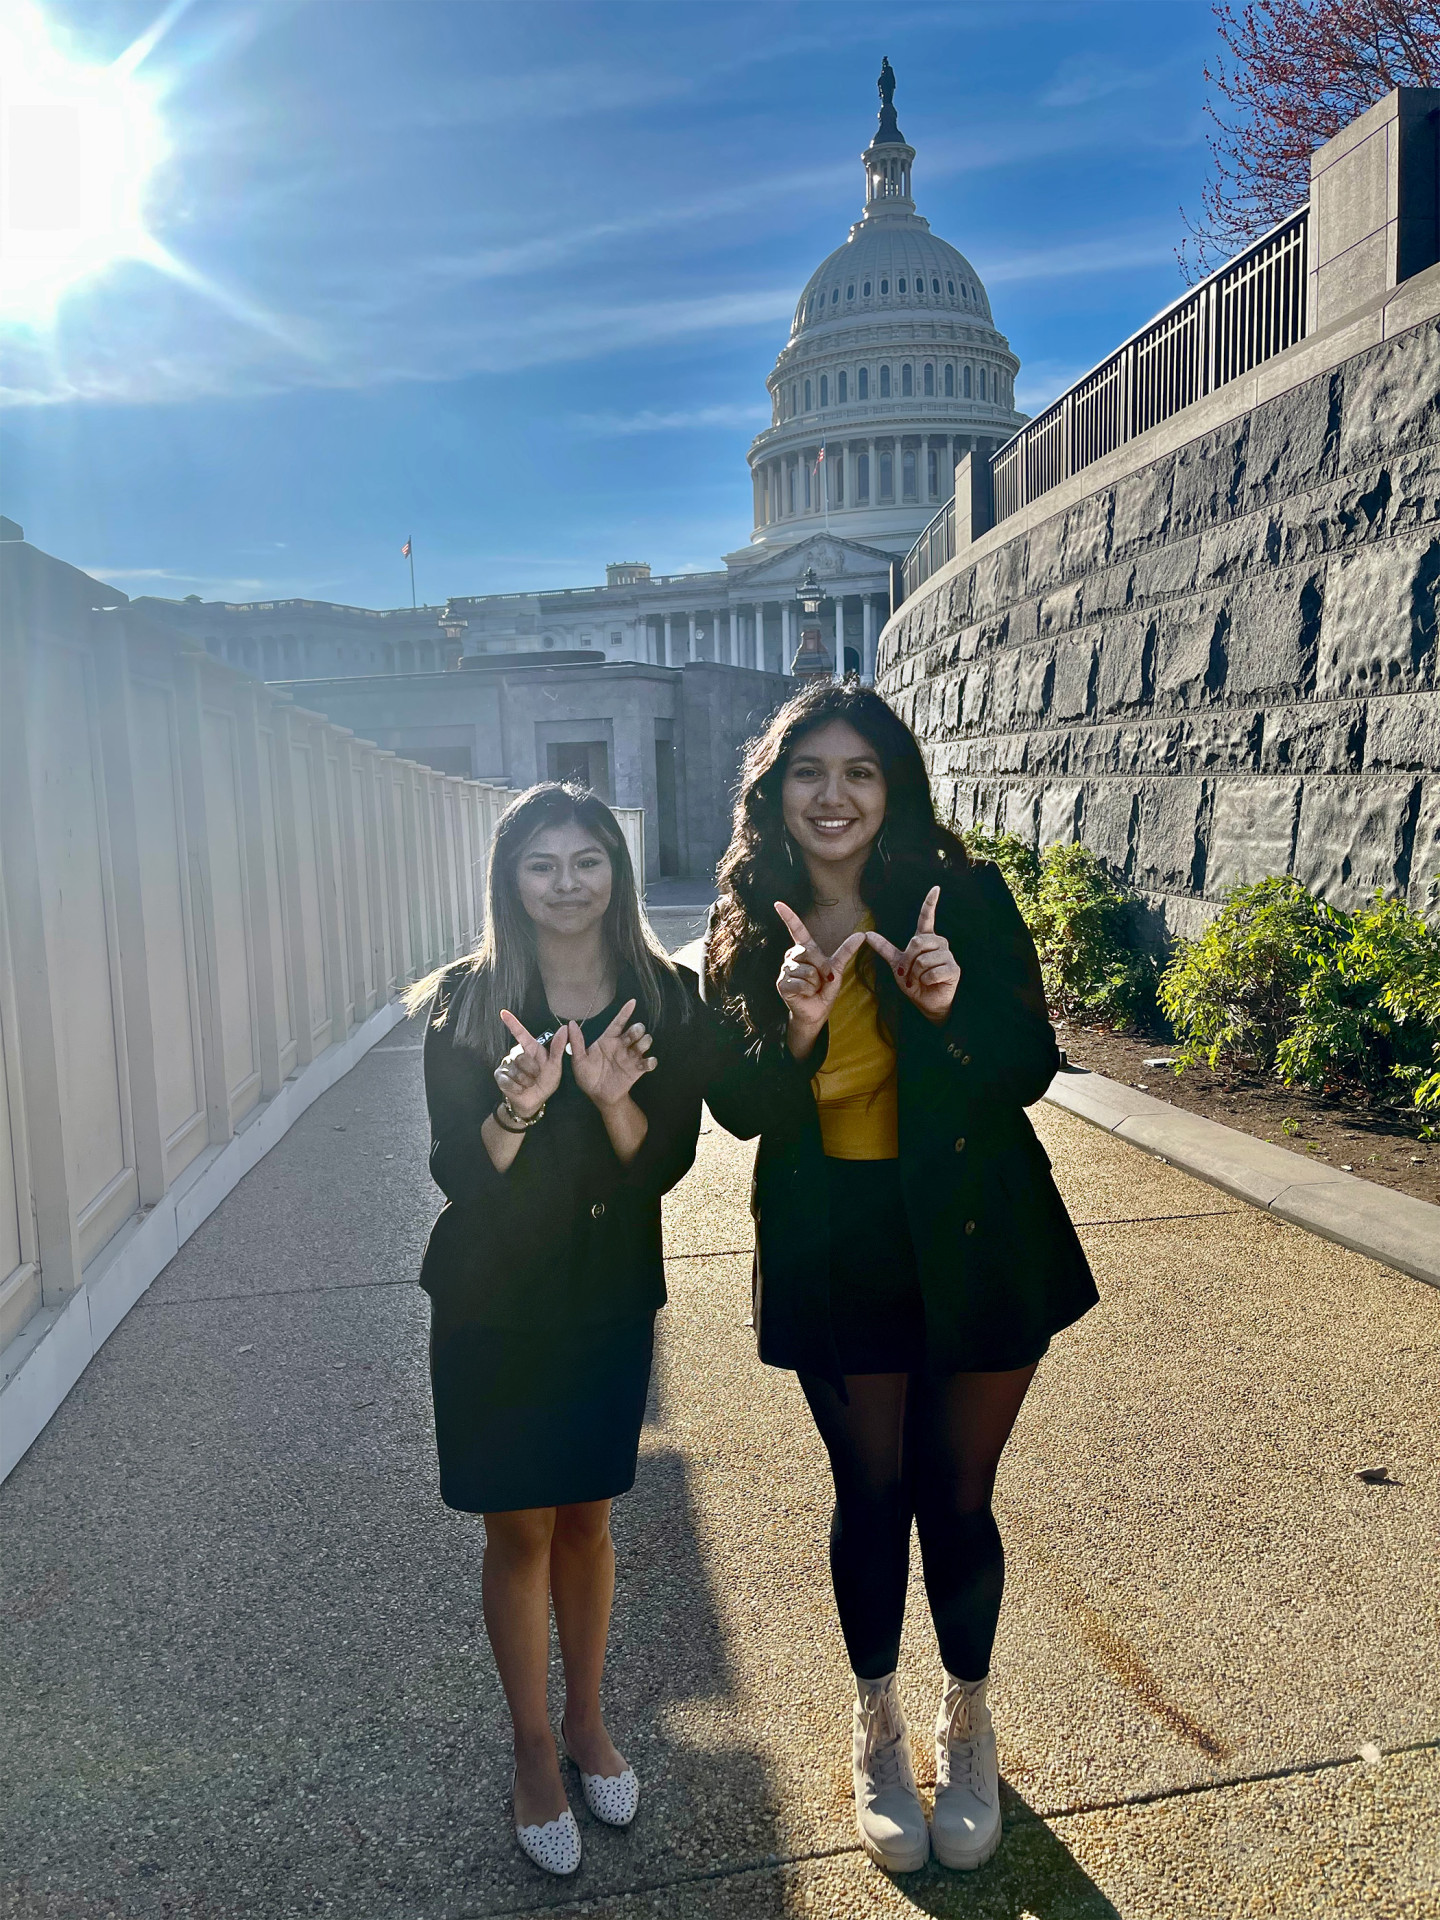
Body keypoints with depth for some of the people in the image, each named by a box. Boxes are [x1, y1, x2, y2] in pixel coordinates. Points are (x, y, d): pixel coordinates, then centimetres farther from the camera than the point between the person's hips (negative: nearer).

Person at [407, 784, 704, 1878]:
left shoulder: (666, 999, -7)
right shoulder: (467, 1004, -11)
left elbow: (666, 1164, -8)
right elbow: (459, 1174, -12)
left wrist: (611, 1098, -28)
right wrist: (517, 1106, -32)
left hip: (611, 1295, 2)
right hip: (495, 1301, -2)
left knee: (587, 1519, 17)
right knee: (520, 1531, 10)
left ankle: (588, 1720, 40)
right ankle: (535, 1748, 32)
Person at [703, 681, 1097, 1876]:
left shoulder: (962, 895, -10)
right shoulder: (747, 929, -4)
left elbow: (1032, 1069, -8)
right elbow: (738, 1111, -5)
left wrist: (950, 1010, -28)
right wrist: (793, 1030, -25)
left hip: (973, 1238, -1)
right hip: (832, 1252, 1)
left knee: (956, 1497, 11)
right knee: (871, 1493, 15)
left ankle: (969, 1724, 39)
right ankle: (879, 1730, 40)